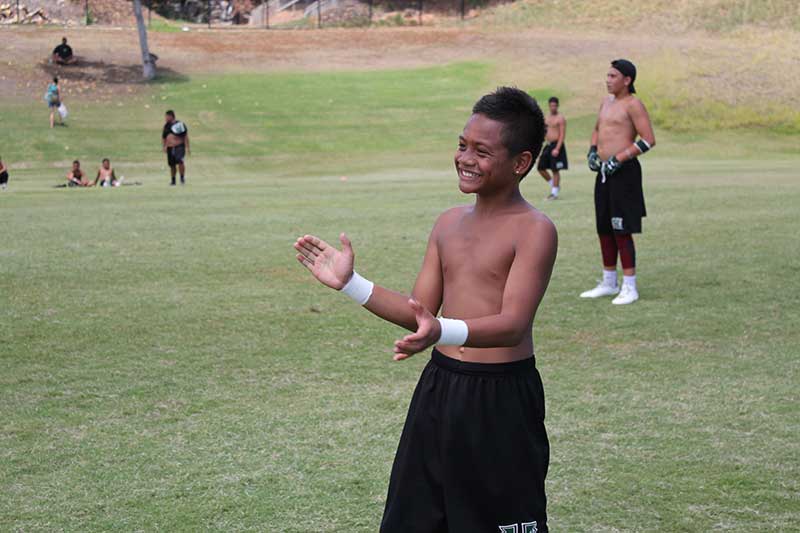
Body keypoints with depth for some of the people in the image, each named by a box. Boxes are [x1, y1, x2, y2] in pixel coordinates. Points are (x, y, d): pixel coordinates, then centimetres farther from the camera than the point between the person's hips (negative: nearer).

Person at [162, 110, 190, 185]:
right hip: (170, 148, 6)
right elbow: (163, 137, 21)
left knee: (180, 161, -24)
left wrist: (187, 147, -10)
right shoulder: (167, 126, 11)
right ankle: (173, 180, 21)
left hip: (179, 146, -6)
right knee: (172, 165, 8)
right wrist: (164, 146, 9)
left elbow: (185, 136, -5)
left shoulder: (180, 124, -6)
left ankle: (182, 177, -8)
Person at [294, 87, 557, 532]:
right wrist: (349, 283, 1)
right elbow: (420, 314, 10)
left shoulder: (534, 230, -12)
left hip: (502, 398, -7)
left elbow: (513, 324, -23)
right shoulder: (450, 223, 9)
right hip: (439, 388, 7)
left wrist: (442, 332, -41)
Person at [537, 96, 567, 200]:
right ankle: (555, 185, 22)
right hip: (548, 145, 8)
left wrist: (557, 149, -22)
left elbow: (562, 135, -14)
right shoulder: (546, 118, 14)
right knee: (541, 168, 6)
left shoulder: (561, 118, -8)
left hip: (556, 145, -8)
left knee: (555, 170, -4)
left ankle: (554, 193, 2)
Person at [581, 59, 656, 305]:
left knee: (622, 231, -8)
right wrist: (592, 151, 13)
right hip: (604, 172, 8)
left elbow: (649, 140, -16)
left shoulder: (633, 104, -9)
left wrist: (617, 160, -19)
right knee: (604, 229, 13)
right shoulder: (606, 102, 16)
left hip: (624, 172, -8)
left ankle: (629, 288, -1)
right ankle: (609, 283, 24)